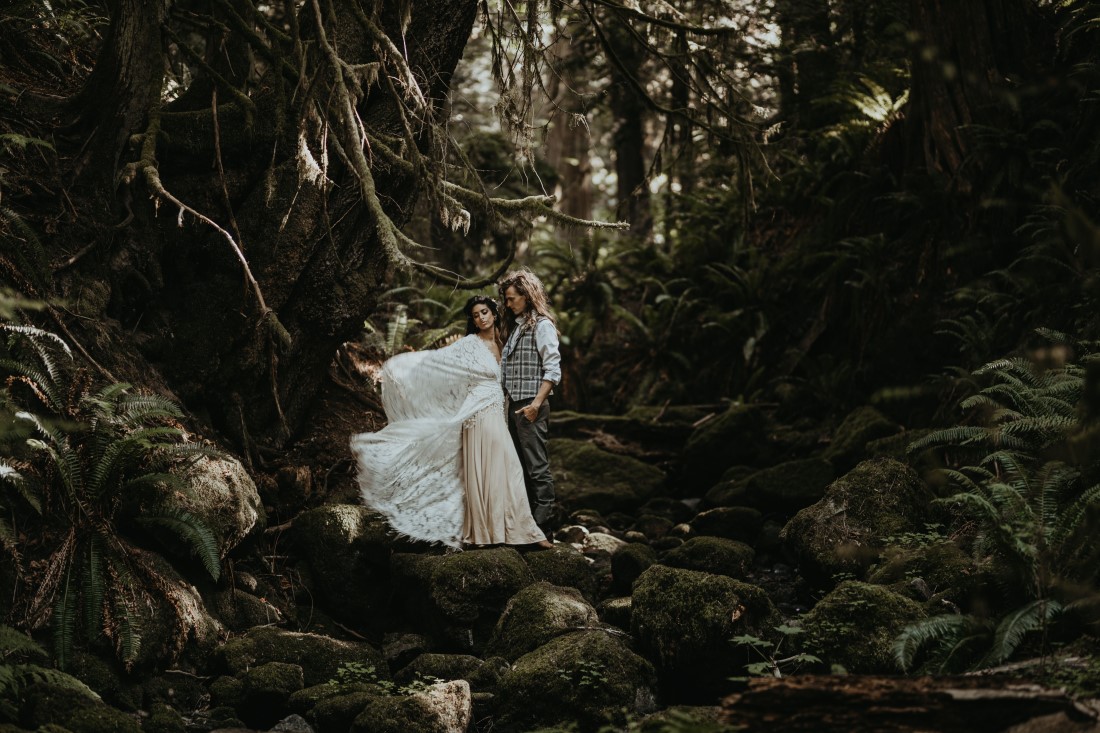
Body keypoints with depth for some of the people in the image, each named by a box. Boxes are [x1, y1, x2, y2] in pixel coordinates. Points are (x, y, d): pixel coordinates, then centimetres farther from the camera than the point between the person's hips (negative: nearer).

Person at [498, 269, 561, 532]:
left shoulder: (542, 325, -7)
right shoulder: (514, 325, 18)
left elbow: (552, 369, -14)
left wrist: (537, 404, -21)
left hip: (531, 407, -9)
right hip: (514, 405, 9)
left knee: (537, 465, -7)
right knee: (519, 464, 12)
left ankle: (543, 523, -5)